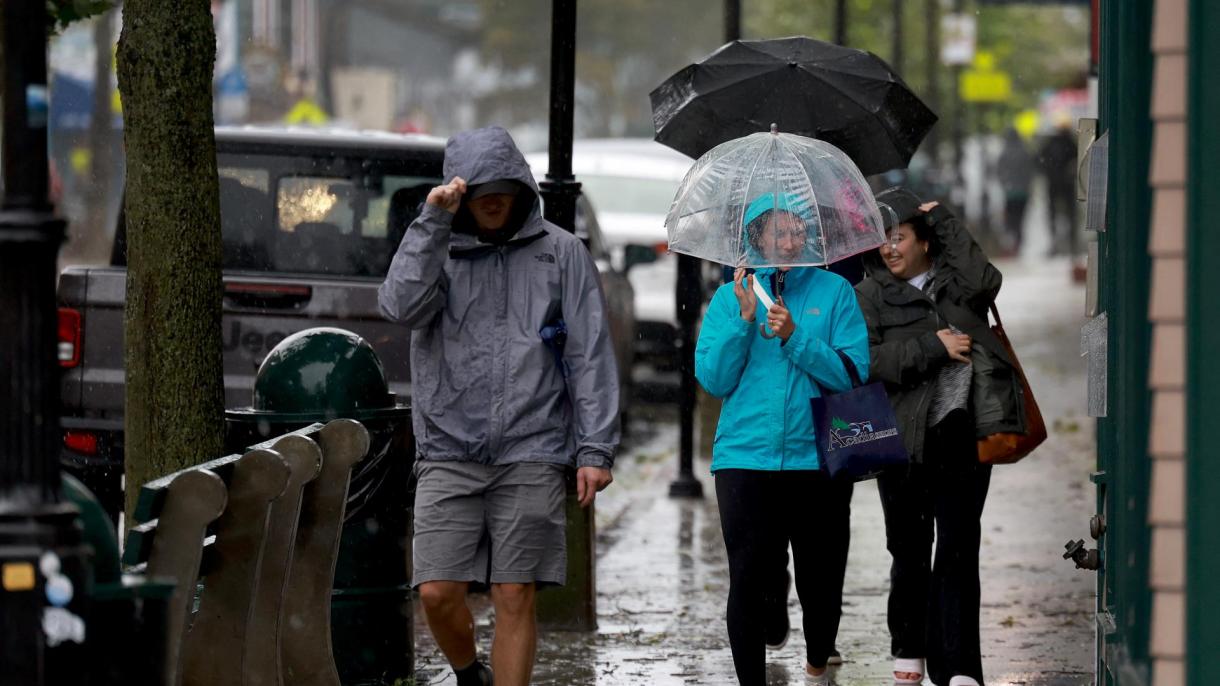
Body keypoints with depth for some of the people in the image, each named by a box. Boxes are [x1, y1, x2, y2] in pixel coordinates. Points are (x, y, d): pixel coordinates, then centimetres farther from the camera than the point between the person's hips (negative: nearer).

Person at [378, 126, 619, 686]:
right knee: (437, 593, -6)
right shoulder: (436, 249, 9)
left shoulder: (560, 253, 7)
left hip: (531, 455, -1)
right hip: (450, 452, 1)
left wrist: (595, 449, -3)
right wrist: (434, 221, -15)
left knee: (515, 599, -4)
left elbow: (590, 357, 5)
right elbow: (401, 305, -13)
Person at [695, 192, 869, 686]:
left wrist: (795, 338, -15)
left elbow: (852, 373, -4)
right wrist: (744, 321, -9)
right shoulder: (730, 297, 9)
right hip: (745, 458, 0)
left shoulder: (834, 292, 5)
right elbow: (713, 379, 2)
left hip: (817, 457, 0)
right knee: (749, 583, -6)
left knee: (821, 579, 8)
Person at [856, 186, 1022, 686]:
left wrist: (944, 222, -5)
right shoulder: (870, 296, 7)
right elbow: (868, 360, -8)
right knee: (909, 550, 12)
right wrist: (932, 347, -14)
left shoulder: (954, 281, 10)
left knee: (958, 548, -8)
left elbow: (984, 282, -14)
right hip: (903, 437, 1)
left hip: (960, 435, -1)